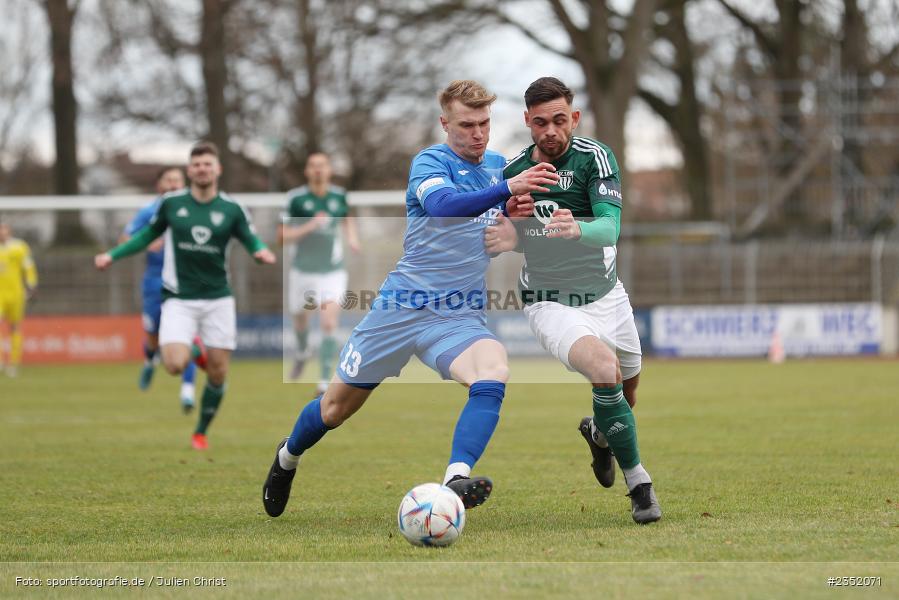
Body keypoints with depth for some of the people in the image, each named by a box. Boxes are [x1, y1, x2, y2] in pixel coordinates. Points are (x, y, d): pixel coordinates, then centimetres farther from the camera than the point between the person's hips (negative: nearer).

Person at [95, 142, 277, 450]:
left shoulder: (231, 209, -1)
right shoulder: (171, 203, 0)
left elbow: (252, 241, 4)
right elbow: (148, 235, 14)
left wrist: (262, 252, -20)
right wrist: (113, 255, 7)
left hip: (218, 299, 1)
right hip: (179, 300, -1)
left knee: (218, 372, 0)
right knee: (175, 365, -21)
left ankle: (201, 432, 21)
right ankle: (190, 349, 17)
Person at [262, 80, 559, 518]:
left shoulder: (499, 165, 9)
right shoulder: (430, 161, -10)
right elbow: (441, 203, -33)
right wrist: (507, 189, -44)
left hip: (461, 317, 3)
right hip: (401, 310, -3)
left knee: (493, 373, -30)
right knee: (336, 407, 10)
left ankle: (457, 479, -39)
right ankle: (288, 457, 40)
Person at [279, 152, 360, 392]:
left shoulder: (339, 195, -1)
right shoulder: (296, 198, -12)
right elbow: (282, 236, -13)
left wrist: (352, 237, 4)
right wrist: (310, 226, -25)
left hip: (332, 272, 0)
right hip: (302, 271, 0)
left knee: (329, 324, -16)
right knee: (300, 321, 19)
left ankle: (325, 381, -13)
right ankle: (302, 351, 54)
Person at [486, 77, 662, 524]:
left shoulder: (596, 157, -13)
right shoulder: (511, 169, -4)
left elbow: (610, 228, -26)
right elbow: (503, 240, 11)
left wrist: (577, 229, -49)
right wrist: (509, 218, -13)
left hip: (605, 296, 1)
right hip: (550, 304, -1)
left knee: (628, 393, 14)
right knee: (603, 368, -29)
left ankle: (598, 433, 52)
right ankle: (638, 482, -17)